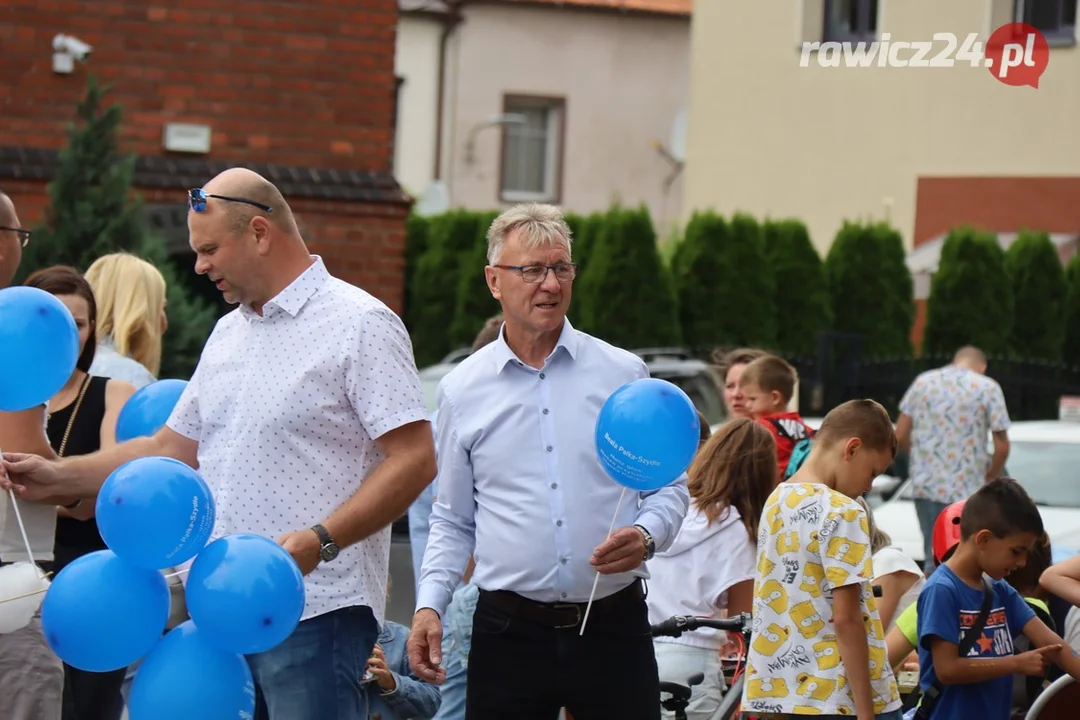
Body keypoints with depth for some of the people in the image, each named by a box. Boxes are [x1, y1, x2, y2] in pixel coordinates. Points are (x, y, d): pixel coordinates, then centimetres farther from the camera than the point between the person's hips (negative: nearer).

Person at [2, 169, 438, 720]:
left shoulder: (360, 324, -6)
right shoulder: (228, 332, 20)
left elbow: (414, 459, -14)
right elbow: (175, 447, 24)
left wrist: (320, 540, -23)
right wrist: (58, 476, 14)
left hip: (314, 610, -8)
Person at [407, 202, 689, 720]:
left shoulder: (623, 374, 6)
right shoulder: (462, 390, 8)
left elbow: (669, 487, 10)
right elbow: (452, 521, 14)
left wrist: (646, 535, -11)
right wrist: (430, 603, 0)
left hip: (613, 625, 0)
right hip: (509, 631, 1)